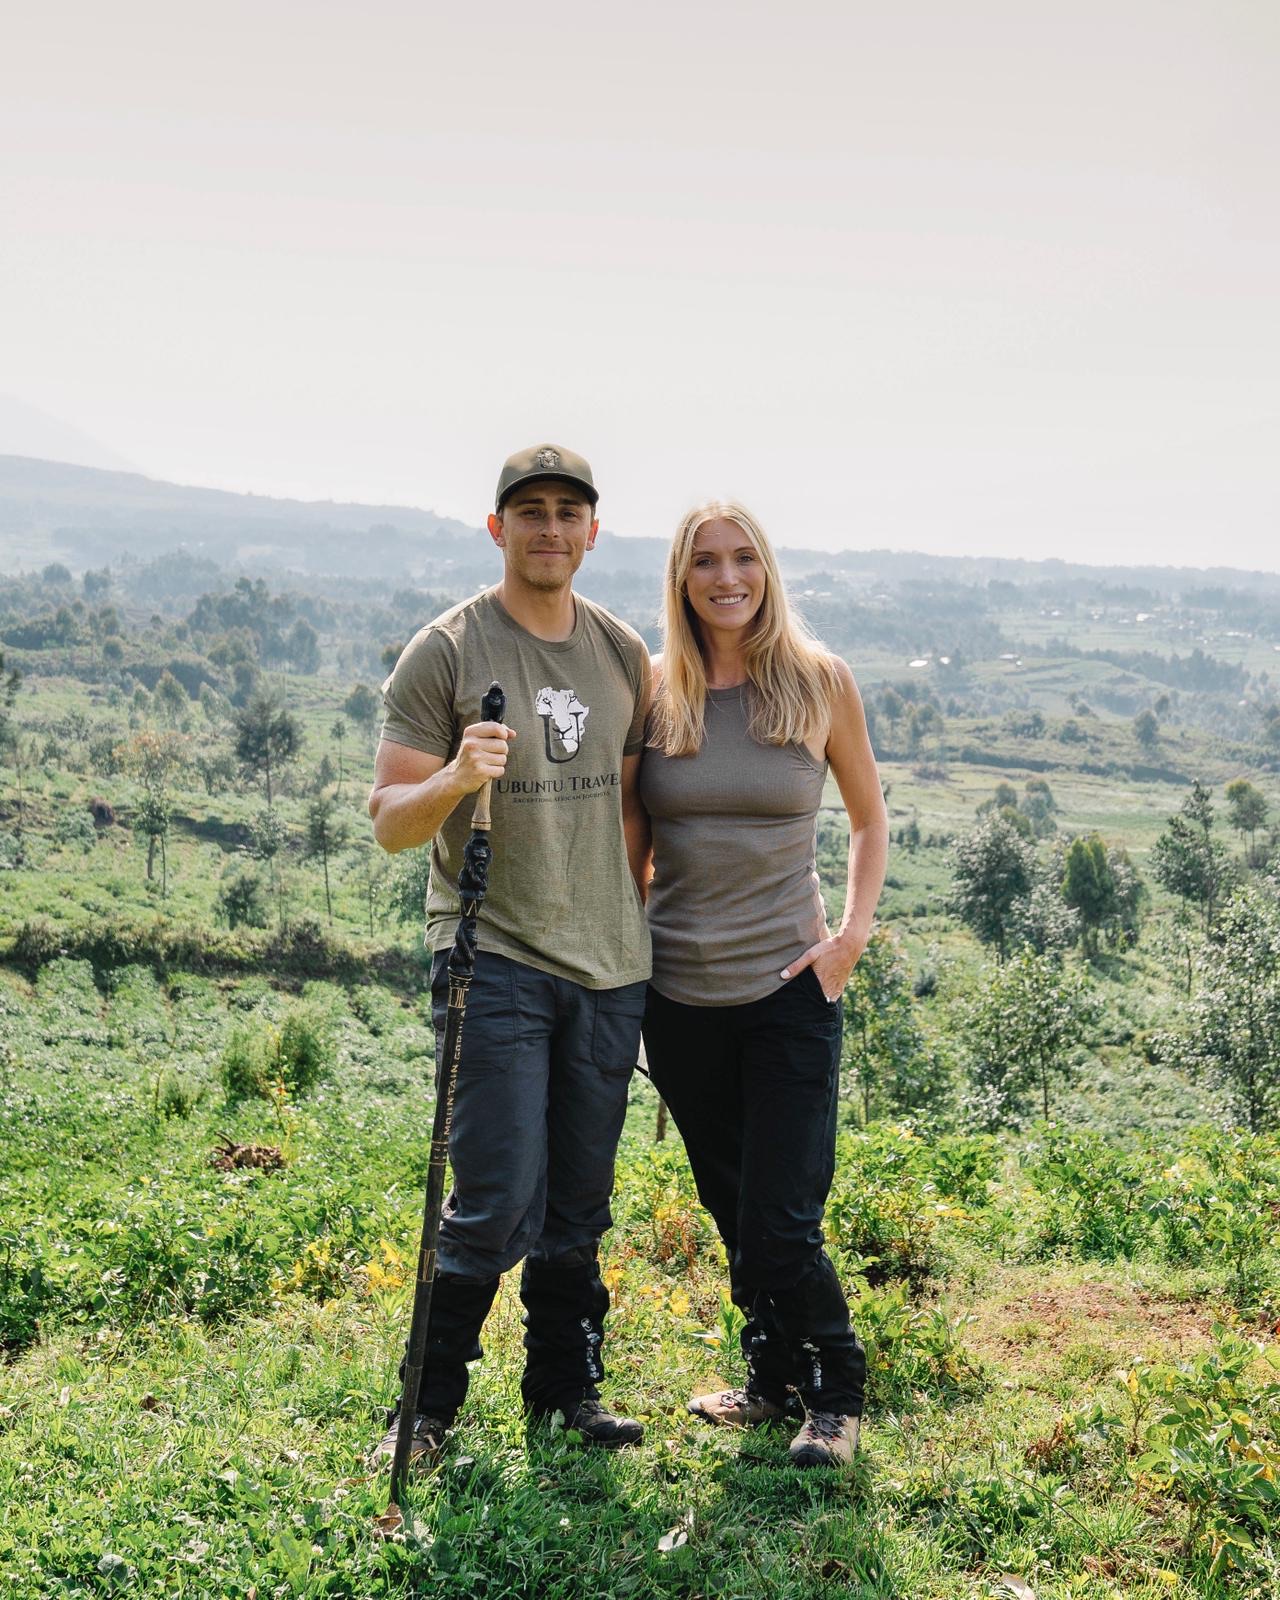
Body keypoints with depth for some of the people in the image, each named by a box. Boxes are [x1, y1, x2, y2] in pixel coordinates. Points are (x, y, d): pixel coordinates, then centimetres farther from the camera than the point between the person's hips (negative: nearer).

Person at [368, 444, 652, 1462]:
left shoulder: (625, 654, 10)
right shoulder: (447, 652, -5)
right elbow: (391, 823, -8)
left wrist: (641, 921, 13)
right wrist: (454, 779, -28)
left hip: (609, 966, 5)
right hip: (496, 959, -4)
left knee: (579, 1207, 12)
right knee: (498, 1206, -7)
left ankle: (566, 1389, 28)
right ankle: (427, 1406, 12)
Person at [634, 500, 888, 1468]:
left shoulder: (820, 681, -2)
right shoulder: (655, 690, 1)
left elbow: (871, 818, 9)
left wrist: (854, 934, -3)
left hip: (787, 989, -3)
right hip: (679, 992, 3)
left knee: (780, 1226, -5)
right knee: (731, 1214, 15)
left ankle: (837, 1395, 20)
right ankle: (775, 1379, 36)